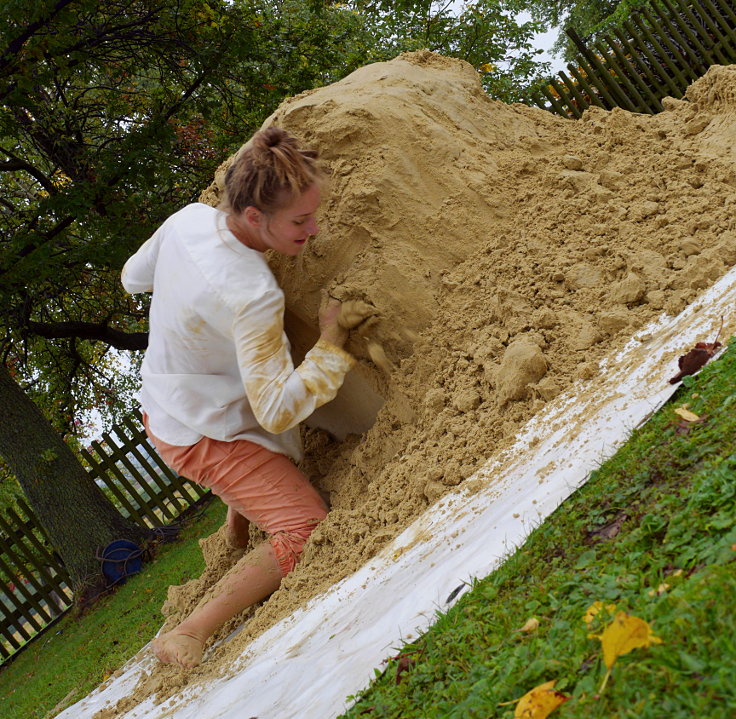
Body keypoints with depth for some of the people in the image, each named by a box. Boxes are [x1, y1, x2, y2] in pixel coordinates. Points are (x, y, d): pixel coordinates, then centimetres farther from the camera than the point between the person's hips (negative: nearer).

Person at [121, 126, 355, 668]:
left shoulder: (189, 218, -12)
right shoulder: (252, 296, -36)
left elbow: (133, 278, 8)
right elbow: (278, 410, -36)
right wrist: (332, 345, -27)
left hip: (164, 408, 9)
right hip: (208, 436, -9)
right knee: (307, 531, -16)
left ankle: (237, 523, 55)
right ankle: (190, 636, -15)